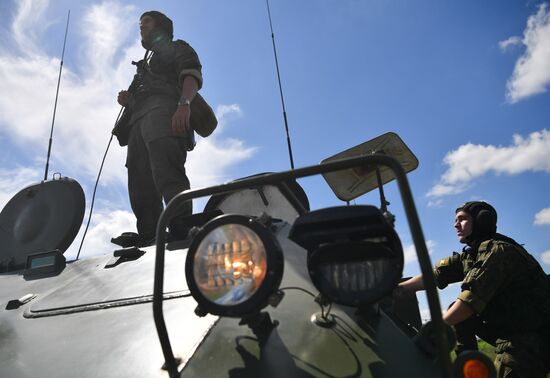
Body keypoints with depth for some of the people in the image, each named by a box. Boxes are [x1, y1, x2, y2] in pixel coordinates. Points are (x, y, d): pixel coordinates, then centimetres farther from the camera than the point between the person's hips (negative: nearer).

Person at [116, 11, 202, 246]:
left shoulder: (177, 48, 21)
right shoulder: (146, 64, 42)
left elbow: (192, 75, -1)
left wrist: (184, 103, -23)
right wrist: (127, 101, 14)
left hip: (163, 108, -8)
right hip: (139, 120, 8)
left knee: (166, 171, -31)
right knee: (140, 183, -7)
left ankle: (182, 230, -45)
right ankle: (147, 238, -12)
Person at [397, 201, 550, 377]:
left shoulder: (498, 250, -19)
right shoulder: (469, 257, 9)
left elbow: (474, 296, -27)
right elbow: (437, 274, -1)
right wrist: (399, 288, -11)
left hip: (535, 335, -9)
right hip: (508, 328, 9)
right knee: (457, 312, 2)